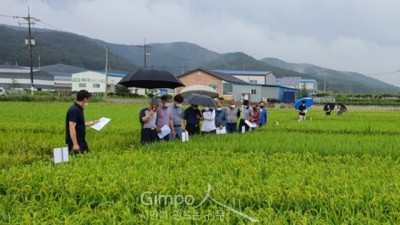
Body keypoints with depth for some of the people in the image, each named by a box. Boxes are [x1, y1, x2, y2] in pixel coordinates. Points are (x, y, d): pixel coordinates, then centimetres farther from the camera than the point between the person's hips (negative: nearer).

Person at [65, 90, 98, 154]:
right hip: (76, 143, -10)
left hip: (81, 141, 10)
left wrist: (91, 123, 28)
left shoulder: (78, 109, 11)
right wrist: (75, 144, -28)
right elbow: (72, 128, -25)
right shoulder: (74, 110, -20)